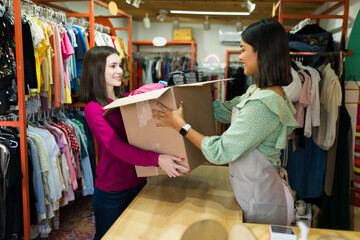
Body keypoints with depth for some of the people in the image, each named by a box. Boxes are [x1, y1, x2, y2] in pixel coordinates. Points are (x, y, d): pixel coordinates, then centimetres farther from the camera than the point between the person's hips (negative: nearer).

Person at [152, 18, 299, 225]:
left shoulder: (263, 104, -29)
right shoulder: (258, 91, 2)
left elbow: (220, 152, -26)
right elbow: (227, 110, 15)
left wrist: (181, 125, -17)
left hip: (263, 204, -8)